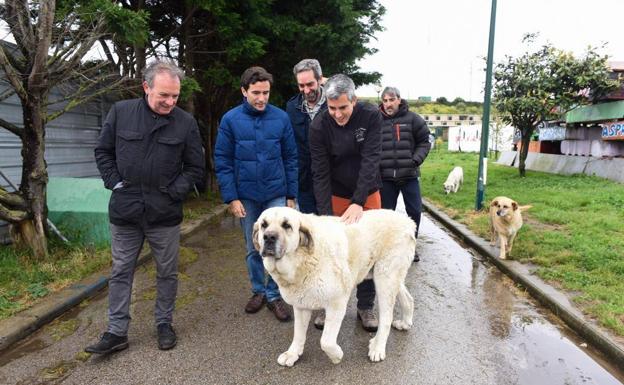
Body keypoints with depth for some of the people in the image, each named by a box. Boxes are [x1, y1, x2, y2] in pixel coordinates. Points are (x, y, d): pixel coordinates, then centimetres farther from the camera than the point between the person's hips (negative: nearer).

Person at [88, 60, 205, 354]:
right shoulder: (120, 112, -2)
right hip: (125, 212, 1)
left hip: (165, 214, -1)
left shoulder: (185, 122, -5)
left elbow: (195, 168, 2)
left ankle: (164, 324, 30)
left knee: (167, 273, 12)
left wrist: (174, 192, -8)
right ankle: (116, 332, 24)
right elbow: (103, 152, 8)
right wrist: (115, 183, -2)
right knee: (120, 273, 11)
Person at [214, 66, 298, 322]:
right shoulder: (230, 120, -5)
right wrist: (231, 198, -9)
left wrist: (291, 195, 0)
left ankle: (274, 294, 21)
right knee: (253, 249, 14)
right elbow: (222, 162, -3)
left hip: (276, 195, 0)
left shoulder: (281, 118, -3)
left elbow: (290, 158, 1)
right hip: (246, 197, 1)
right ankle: (258, 291, 33)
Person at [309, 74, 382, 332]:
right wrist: (326, 214, -29)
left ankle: (366, 306, 23)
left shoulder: (371, 116, -17)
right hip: (336, 194, -1)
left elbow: (370, 160, -23)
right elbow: (320, 173, -19)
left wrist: (358, 202, -31)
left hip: (367, 193, 1)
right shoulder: (319, 126, -17)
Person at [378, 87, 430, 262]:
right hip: (385, 176, 0)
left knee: (415, 211, 5)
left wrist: (416, 160, -8)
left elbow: (424, 142, 5)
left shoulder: (412, 119, 0)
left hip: (409, 175, 0)